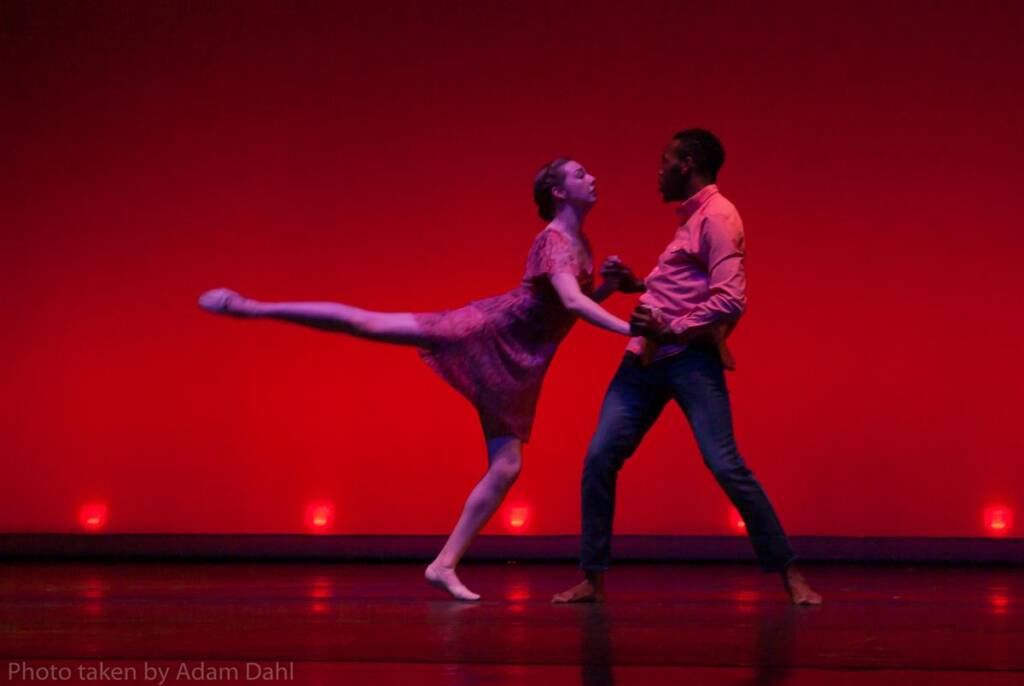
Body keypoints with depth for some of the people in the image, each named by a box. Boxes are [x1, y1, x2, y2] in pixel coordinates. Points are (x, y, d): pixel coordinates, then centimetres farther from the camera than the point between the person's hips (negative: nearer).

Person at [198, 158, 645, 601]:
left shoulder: (580, 243, 12)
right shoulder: (554, 240, -15)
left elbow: (576, 306, 21)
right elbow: (571, 301, -31)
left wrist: (608, 285, 4)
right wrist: (629, 328, -38)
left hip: (514, 367, 8)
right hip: (487, 330, -8)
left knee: (507, 468, 0)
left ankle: (445, 564, 5)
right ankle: (253, 308, 1)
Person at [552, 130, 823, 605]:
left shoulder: (717, 217, -9)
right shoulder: (691, 217, 20)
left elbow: (730, 301, -19)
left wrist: (671, 330, -18)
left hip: (689, 358, -9)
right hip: (648, 358, 9)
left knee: (725, 464, -13)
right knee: (599, 459, 1)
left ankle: (789, 575, -2)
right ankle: (592, 580, 8)